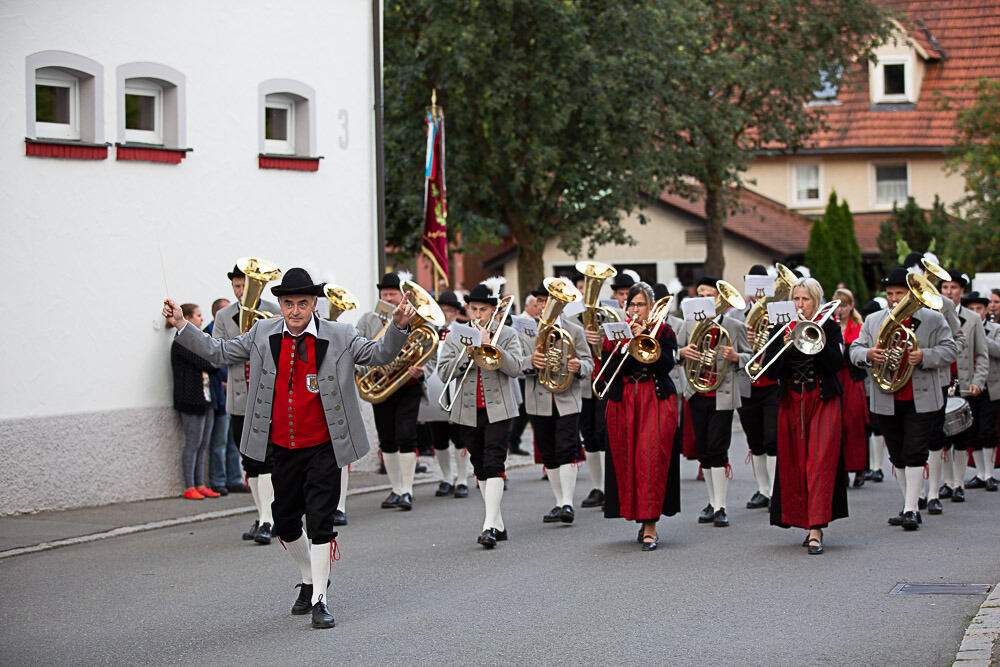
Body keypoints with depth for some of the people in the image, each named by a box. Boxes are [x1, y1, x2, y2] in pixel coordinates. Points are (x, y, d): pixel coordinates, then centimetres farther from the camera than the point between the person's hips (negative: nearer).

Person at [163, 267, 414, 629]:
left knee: (320, 523, -7)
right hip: (283, 448, 4)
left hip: (323, 449, -4)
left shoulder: (339, 337, -5)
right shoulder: (263, 334, 2)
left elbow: (379, 354, -5)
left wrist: (397, 327, -23)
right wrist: (181, 325, 4)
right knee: (285, 523, 14)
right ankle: (309, 580, 37)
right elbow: (220, 352, 11)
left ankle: (319, 600, 3)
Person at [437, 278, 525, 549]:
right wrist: (467, 353, -13)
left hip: (497, 409, -3)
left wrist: (489, 344, -16)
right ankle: (498, 525, 17)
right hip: (467, 412, 4)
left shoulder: (506, 334, 3)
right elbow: (444, 372, 0)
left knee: (493, 465, -13)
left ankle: (489, 526, -18)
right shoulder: (455, 337, 8)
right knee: (480, 468, 9)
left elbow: (515, 368, -9)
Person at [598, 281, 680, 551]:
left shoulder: (663, 332, 5)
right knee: (627, 461, 1)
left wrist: (644, 337, -14)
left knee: (652, 459, -12)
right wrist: (630, 345, -11)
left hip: (656, 402, -3)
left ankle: (650, 524, -12)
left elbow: (666, 364, -11)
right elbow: (606, 373, -1)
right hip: (623, 404, 3)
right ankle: (641, 518, 13)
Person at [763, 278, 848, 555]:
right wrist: (785, 347, -14)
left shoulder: (829, 326, 2)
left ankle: (816, 530, -16)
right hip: (792, 404, 3)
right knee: (794, 466, 3)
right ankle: (808, 523, 15)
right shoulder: (781, 329, 8)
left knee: (820, 464, -11)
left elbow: (836, 363, -11)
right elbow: (771, 372, 1)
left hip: (823, 404, -3)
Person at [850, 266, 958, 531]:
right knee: (898, 456, 11)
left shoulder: (933, 319, 4)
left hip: (920, 400, -4)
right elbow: (855, 351, 9)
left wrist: (924, 356, -18)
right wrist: (868, 354, -14)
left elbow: (950, 350, -1)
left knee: (915, 453, -8)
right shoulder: (873, 321, 11)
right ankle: (910, 506, 22)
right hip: (886, 402, 4)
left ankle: (911, 510, -7)